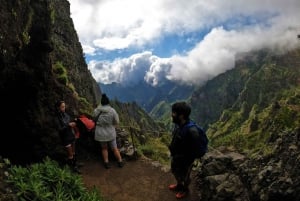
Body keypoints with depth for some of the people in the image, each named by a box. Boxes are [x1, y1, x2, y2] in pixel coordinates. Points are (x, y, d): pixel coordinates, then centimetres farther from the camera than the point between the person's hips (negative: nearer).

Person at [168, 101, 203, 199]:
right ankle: (179, 185, 58)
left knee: (184, 176, 21)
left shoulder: (191, 131, -37)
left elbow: (193, 151, -26)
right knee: (175, 171, 30)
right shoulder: (178, 124, -13)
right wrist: (171, 147, 15)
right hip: (175, 156, 7)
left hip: (185, 159, -7)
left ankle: (185, 189, 50)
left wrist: (187, 164, -17)